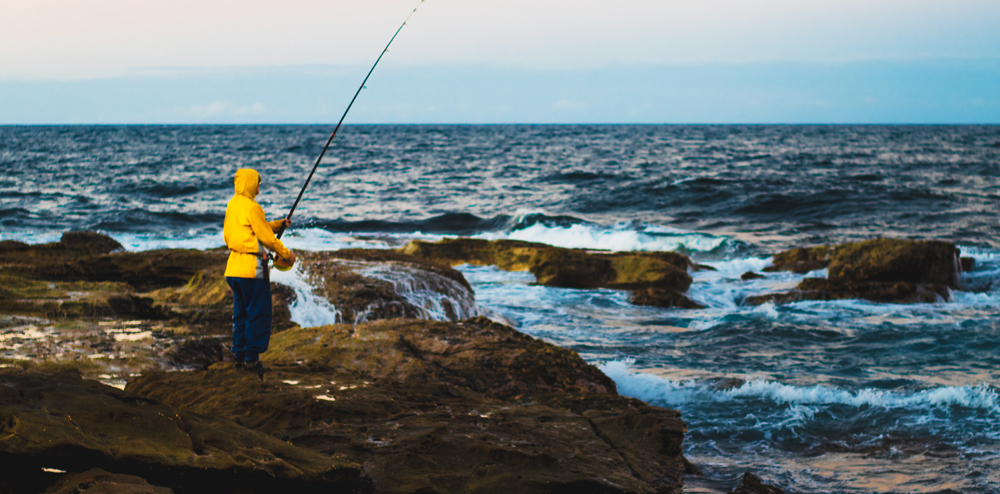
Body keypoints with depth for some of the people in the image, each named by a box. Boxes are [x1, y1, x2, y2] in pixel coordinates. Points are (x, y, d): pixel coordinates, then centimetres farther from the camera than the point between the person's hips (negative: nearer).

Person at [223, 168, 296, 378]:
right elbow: (266, 237, -12)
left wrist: (278, 225, 17)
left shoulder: (232, 204, 13)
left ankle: (239, 355, 17)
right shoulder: (251, 207, -15)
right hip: (251, 267, -9)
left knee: (241, 312, 15)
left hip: (234, 266, 9)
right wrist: (286, 253, 0)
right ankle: (252, 357, -3)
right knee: (258, 313, -3)